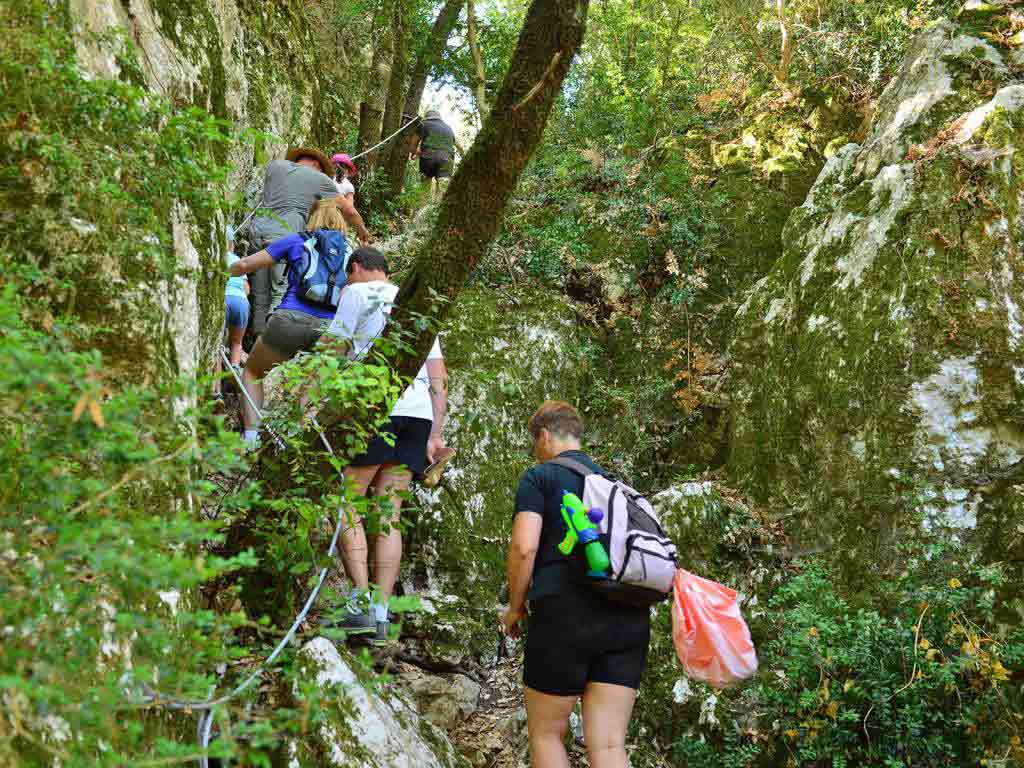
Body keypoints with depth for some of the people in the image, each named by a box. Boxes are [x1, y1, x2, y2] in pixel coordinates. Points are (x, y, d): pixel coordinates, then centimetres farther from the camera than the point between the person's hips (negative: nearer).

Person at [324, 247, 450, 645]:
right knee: (388, 513, 7)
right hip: (419, 412, 6)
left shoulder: (358, 293, 8)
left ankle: (361, 601, -13)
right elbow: (439, 379, 20)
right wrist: (436, 433, 19)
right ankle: (382, 614, 4)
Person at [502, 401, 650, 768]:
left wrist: (515, 606, 3)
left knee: (546, 734, 9)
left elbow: (523, 547, -10)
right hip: (630, 617, 5)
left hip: (564, 614, -5)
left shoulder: (539, 477, 3)